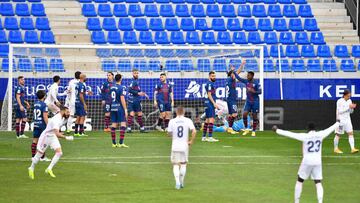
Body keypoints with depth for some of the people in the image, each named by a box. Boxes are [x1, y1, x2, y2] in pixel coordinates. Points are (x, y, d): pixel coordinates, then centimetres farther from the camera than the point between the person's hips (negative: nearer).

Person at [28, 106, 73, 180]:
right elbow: (57, 134, -43)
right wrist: (66, 138, -45)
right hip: (46, 136, -8)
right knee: (40, 153, 9)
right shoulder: (56, 120, -34)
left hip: (53, 137, 8)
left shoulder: (62, 118, -4)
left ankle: (49, 169, -2)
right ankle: (31, 168, 30)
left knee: (59, 153, -9)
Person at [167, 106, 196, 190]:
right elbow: (194, 131, -13)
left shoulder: (172, 121, -4)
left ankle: (177, 182, -13)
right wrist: (191, 141, -2)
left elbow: (169, 133, 3)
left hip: (175, 146, -1)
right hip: (184, 145, 1)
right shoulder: (188, 121, -4)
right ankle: (181, 182, 18)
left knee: (175, 165, 5)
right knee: (183, 164, 16)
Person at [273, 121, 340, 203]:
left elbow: (290, 134, -12)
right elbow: (330, 129, 15)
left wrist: (277, 130, -7)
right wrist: (338, 123, 32)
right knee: (318, 183, 4)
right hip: (317, 162, 2)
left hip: (307, 162, -2)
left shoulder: (304, 136, -10)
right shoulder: (320, 135, -1)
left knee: (299, 181, 13)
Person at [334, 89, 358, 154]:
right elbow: (340, 111, -19)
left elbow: (351, 112, 13)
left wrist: (352, 108, -8)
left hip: (348, 119, 6)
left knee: (351, 133, -5)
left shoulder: (349, 101, 8)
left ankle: (353, 148, -9)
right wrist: (348, 107, -21)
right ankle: (336, 149, 14)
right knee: (338, 134, 3)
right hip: (341, 119, -6)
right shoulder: (339, 101, -11)